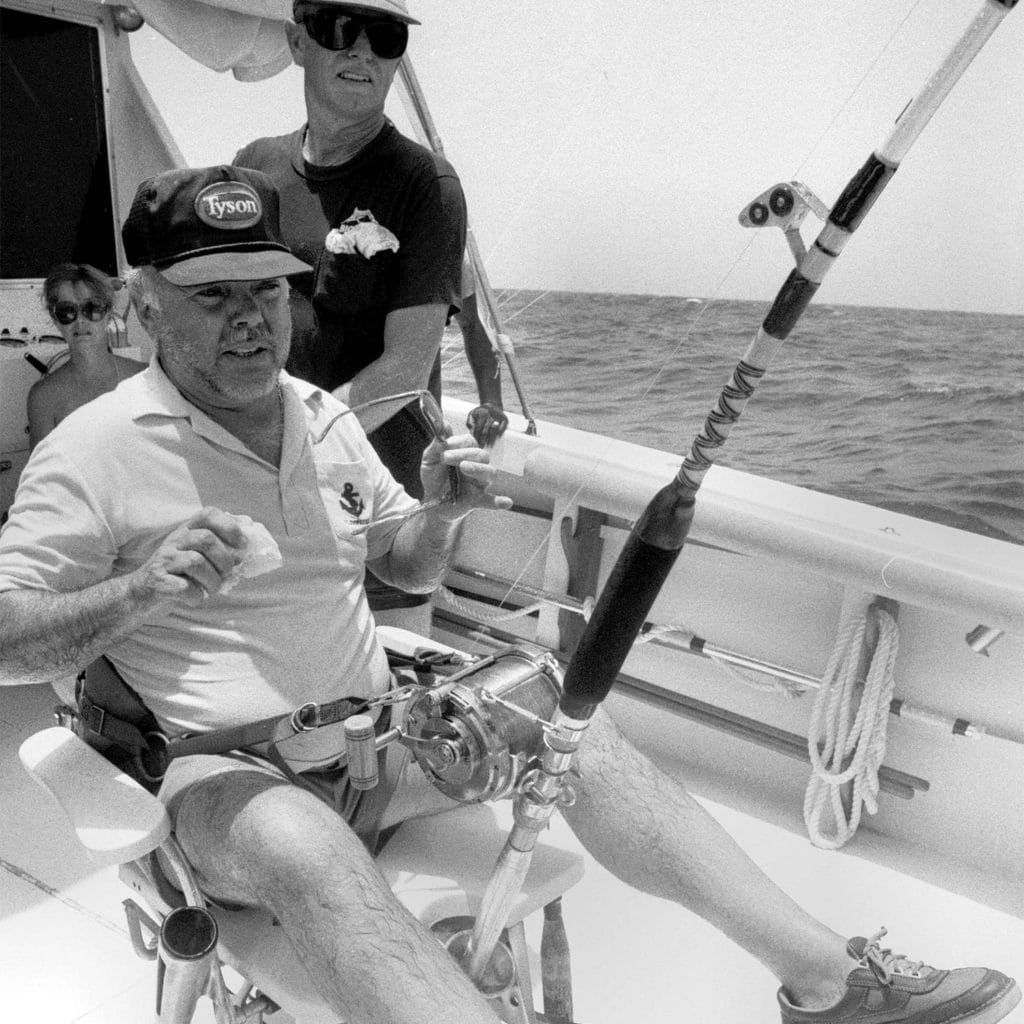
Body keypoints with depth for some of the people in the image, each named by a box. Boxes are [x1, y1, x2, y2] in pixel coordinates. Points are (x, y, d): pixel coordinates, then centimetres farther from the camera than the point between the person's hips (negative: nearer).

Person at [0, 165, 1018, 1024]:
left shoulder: (324, 418, 9)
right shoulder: (94, 450, -8)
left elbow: (407, 570, 16)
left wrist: (437, 513, -6)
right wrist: (141, 590, -28)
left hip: (374, 733, 5)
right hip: (229, 771, -5)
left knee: (569, 726, -12)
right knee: (310, 853, -38)